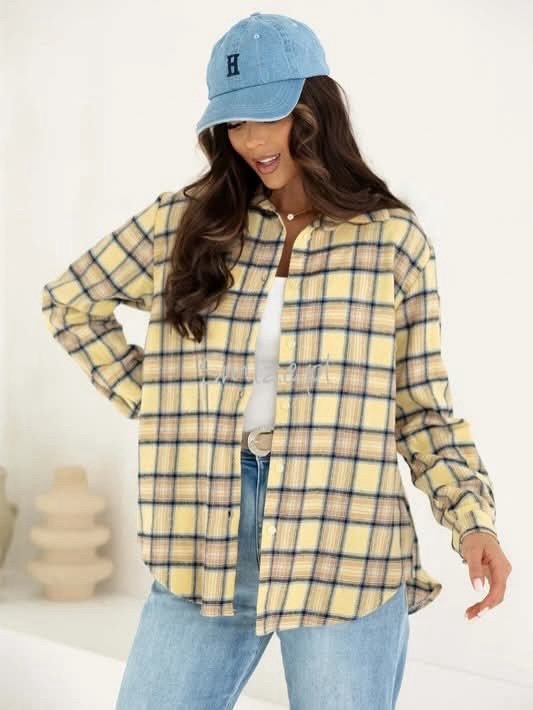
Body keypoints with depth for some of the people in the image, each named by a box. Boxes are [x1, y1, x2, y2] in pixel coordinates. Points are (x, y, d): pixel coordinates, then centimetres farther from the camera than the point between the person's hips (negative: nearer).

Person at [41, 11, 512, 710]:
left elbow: (423, 403, 6)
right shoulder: (185, 220, 7)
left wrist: (472, 519, -7)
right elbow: (69, 302, 18)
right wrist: (149, 398, 8)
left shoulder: (392, 236, 3)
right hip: (206, 541, 2)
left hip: (345, 546, -2)